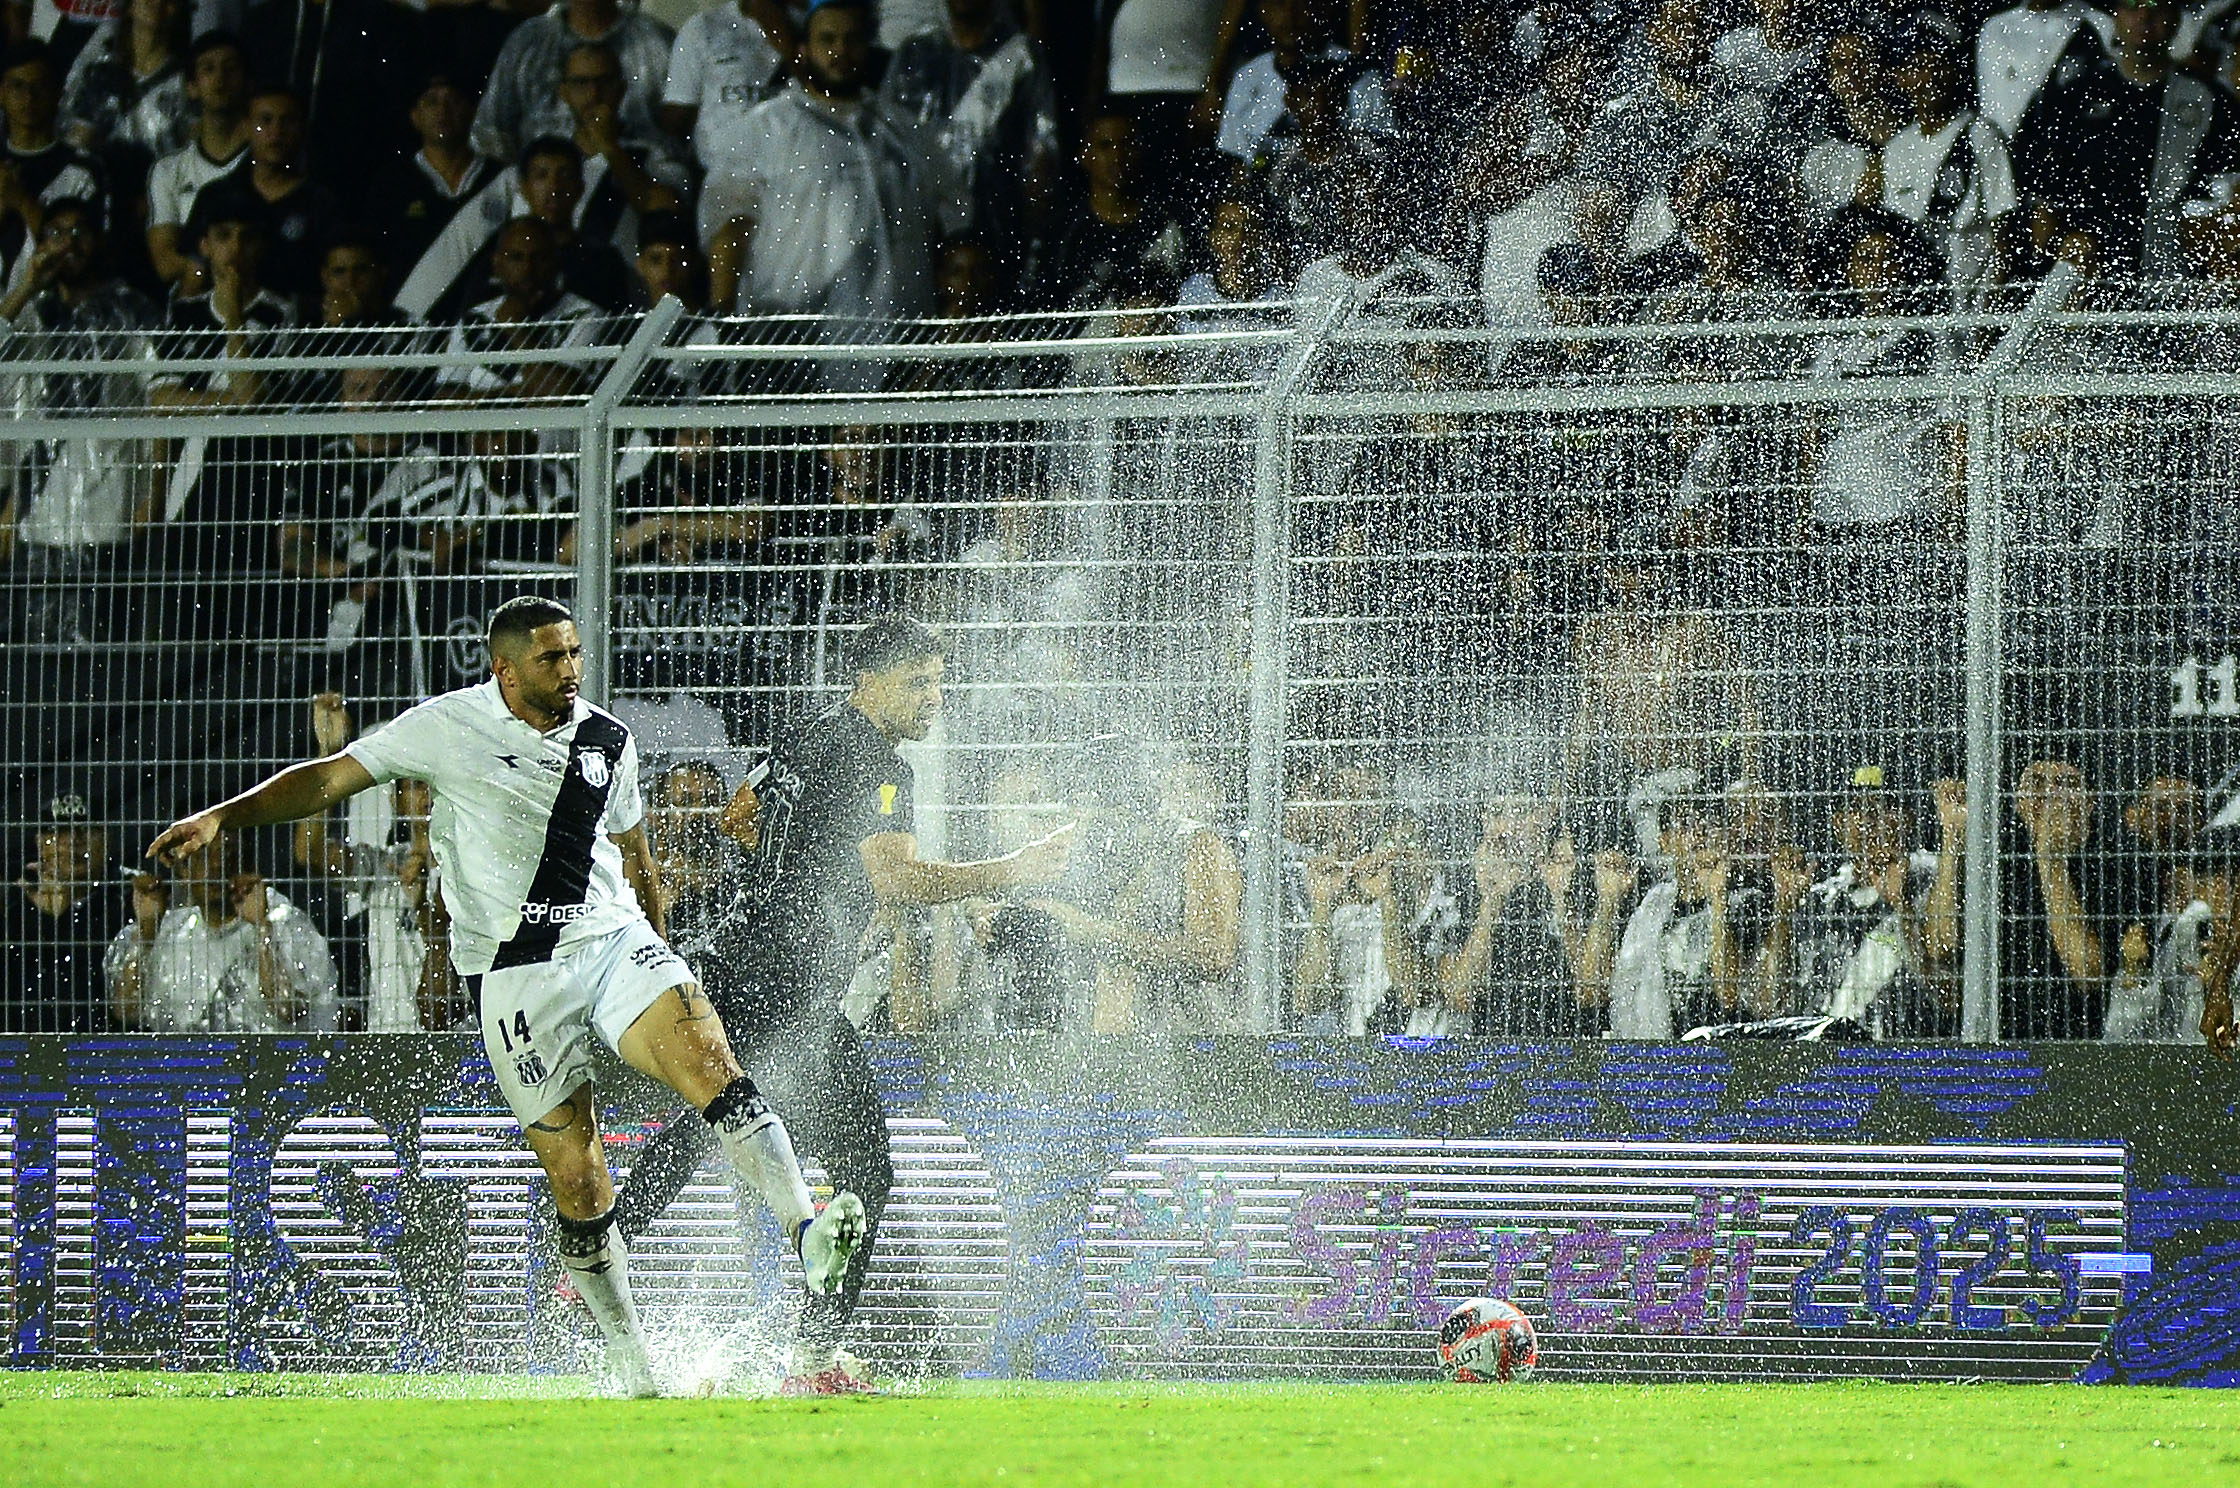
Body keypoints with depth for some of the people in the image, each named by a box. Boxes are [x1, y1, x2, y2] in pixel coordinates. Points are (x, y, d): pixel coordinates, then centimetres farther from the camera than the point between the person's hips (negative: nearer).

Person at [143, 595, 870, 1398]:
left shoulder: (608, 739, 11)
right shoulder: (449, 727, 0)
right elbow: (331, 777, 3)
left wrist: (658, 956, 31)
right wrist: (222, 816, -7)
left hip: (615, 940, 3)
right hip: (514, 973, -3)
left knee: (709, 1061, -25)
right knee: (577, 1181, -3)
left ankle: (806, 1227, -32)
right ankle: (632, 1369, 6)